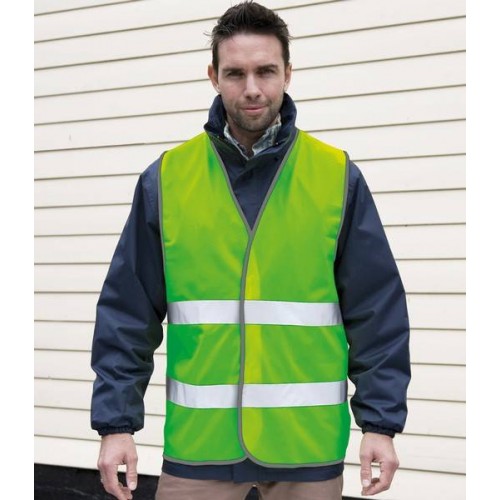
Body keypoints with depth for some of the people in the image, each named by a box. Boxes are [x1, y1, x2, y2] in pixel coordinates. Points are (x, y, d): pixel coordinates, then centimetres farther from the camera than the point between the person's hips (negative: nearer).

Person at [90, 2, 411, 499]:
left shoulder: (338, 176, -1)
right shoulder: (166, 178, 1)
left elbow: (377, 312, 0)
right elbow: (128, 316, 3)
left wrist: (380, 422, -4)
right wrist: (117, 423, -1)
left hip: (307, 443, 0)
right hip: (198, 440, 0)